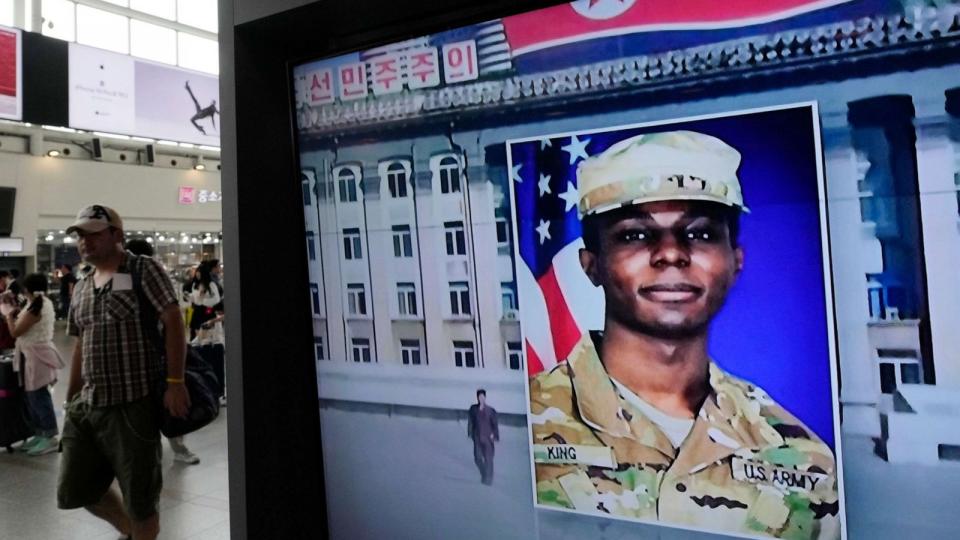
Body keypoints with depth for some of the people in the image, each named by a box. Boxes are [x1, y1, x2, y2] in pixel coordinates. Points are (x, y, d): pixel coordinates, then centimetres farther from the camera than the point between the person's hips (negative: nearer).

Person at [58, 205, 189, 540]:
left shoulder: (143, 270, -6)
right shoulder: (81, 289, 15)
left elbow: (173, 322, -13)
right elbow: (80, 347, 20)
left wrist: (175, 382, -20)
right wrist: (71, 399, 18)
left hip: (133, 405, -7)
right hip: (86, 406, 7)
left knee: (140, 500, 3)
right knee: (75, 491, 14)